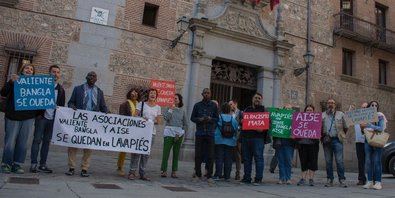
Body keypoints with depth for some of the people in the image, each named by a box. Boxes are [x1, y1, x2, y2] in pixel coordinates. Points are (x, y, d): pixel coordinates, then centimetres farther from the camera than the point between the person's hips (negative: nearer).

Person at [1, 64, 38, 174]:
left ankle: (17, 165, 12)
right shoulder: (14, 80, 6)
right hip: (13, 116, -2)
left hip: (28, 118, 2)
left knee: (23, 143, 4)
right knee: (10, 142, 0)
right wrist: (11, 81, -19)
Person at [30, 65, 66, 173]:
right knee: (37, 139, -4)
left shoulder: (61, 89, 12)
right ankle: (33, 164, 1)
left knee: (47, 141, 7)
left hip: (53, 119, 4)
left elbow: (62, 105, 13)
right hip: (42, 117, -3)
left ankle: (43, 164, 12)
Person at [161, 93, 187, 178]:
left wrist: (180, 133, 1)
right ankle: (164, 171, -1)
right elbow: (165, 118, -10)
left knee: (176, 153, 5)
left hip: (179, 134, 2)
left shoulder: (182, 111, 10)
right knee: (166, 152, -7)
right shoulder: (169, 108, 6)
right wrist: (171, 109, -11)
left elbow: (186, 124, 11)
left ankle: (174, 172, 11)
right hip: (169, 132, -2)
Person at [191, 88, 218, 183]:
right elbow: (192, 118, 10)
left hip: (210, 133, 0)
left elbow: (217, 118, 7)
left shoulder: (214, 106, 7)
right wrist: (199, 119, -10)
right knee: (198, 155, 2)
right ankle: (198, 174, 14)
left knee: (210, 156, -2)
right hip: (199, 133, 1)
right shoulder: (197, 105, 9)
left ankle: (209, 176, 6)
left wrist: (210, 119, -13)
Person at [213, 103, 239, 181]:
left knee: (219, 158, 2)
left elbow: (214, 129, 3)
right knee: (228, 159, 6)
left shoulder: (218, 118, -4)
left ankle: (218, 175, -2)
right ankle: (227, 176, 9)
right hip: (230, 143, 2)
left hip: (219, 142, -2)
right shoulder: (234, 120, 2)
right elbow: (236, 132, 9)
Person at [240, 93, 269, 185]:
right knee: (246, 158, 7)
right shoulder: (247, 109, 20)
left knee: (258, 158, -6)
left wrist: (263, 129, -18)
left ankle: (258, 179, 1)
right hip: (245, 137, 5)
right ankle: (247, 178, 15)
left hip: (258, 137, -4)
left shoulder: (264, 110, 7)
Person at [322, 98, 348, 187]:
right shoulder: (322, 115, 15)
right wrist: (322, 135, 0)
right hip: (326, 140, 2)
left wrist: (342, 135, 5)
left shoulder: (340, 114, 12)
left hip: (337, 140, -2)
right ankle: (329, 179, 11)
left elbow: (346, 127, 12)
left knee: (339, 160, -7)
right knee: (328, 161, 5)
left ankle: (342, 179, 0)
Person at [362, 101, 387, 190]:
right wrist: (363, 127, 0)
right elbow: (364, 129, 21)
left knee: (377, 161, -7)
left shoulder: (380, 116, -1)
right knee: (368, 161, 1)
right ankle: (370, 181, 6)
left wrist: (368, 126, -18)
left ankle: (378, 182, -2)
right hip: (368, 140, 4)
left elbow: (381, 128, -12)